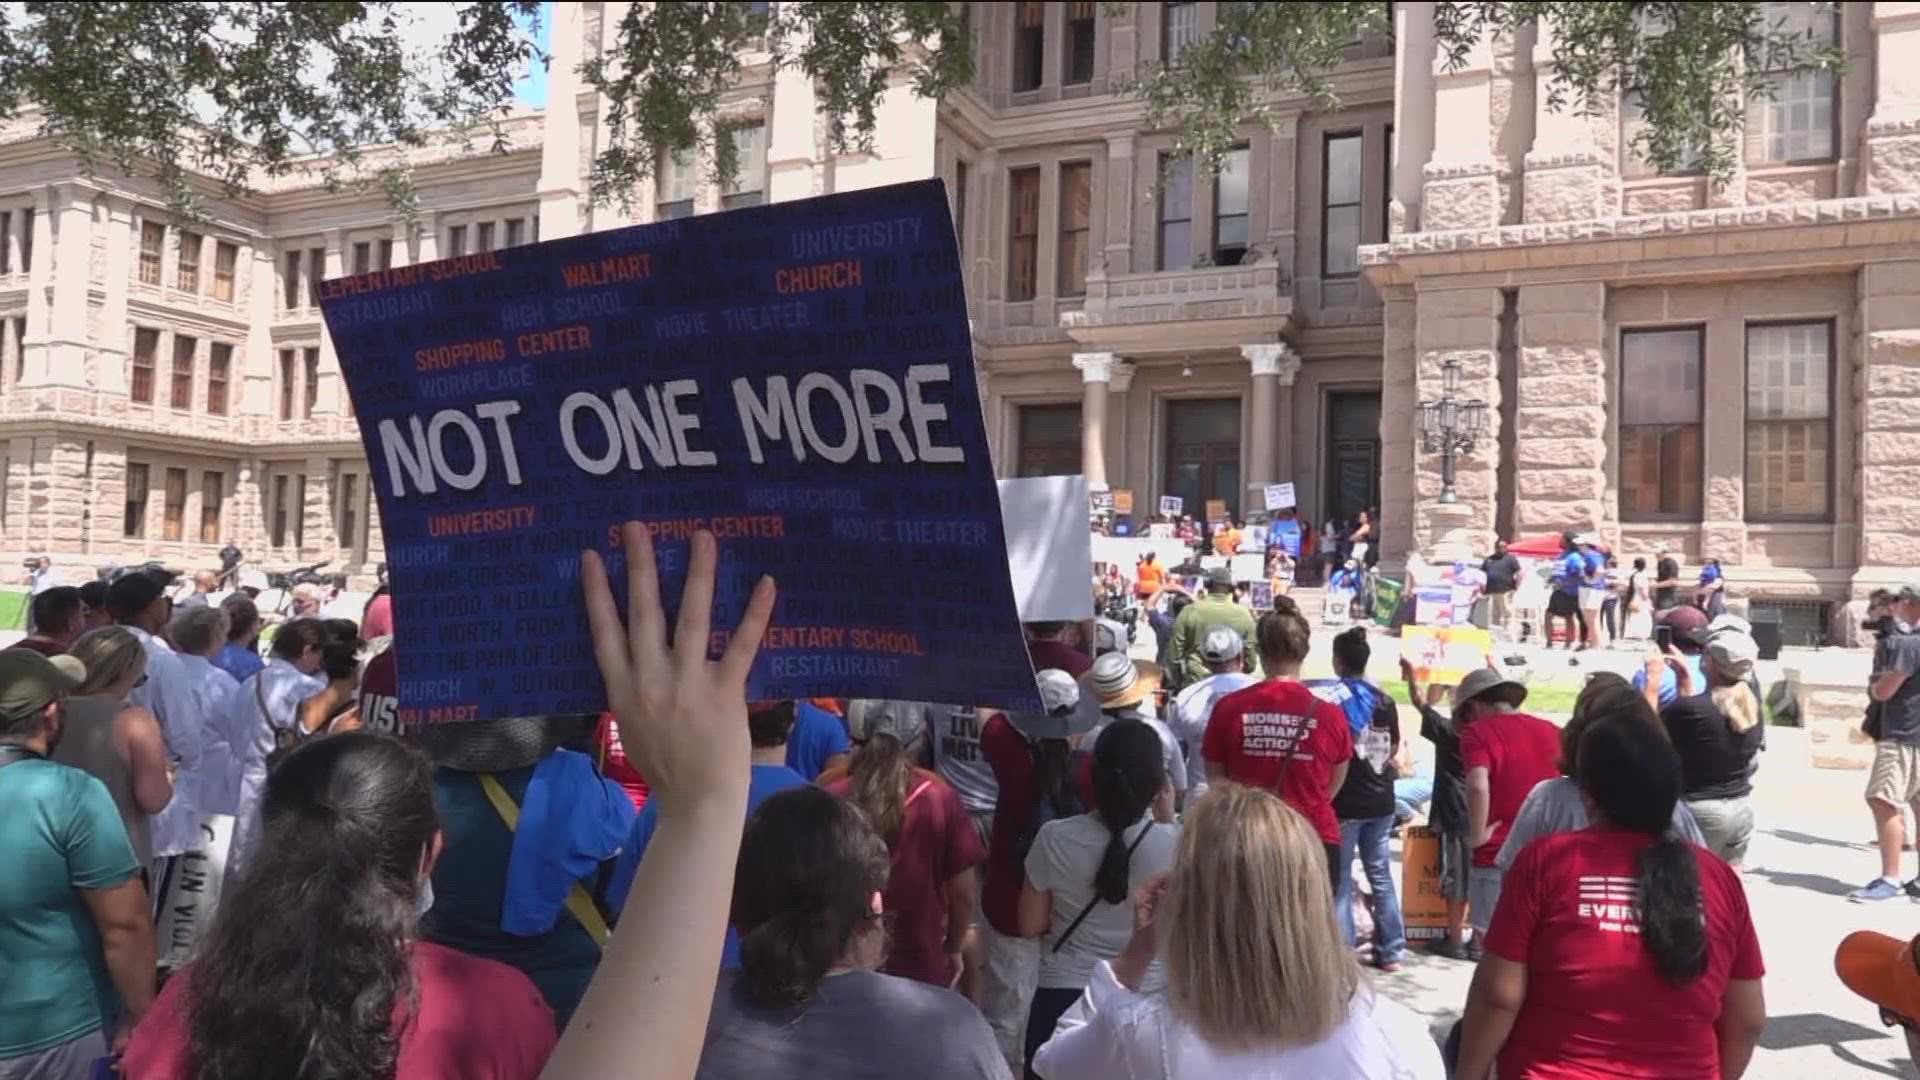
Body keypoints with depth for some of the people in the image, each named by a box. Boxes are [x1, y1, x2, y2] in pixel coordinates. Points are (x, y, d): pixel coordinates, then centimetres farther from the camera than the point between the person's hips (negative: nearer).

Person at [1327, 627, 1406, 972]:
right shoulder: (1385, 700, 4)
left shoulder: (1333, 699, -12)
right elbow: (1394, 749, 12)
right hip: (1380, 800, 5)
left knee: (1340, 879, 4)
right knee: (1381, 874, 13)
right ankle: (1390, 951, 18)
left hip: (1344, 802, -5)